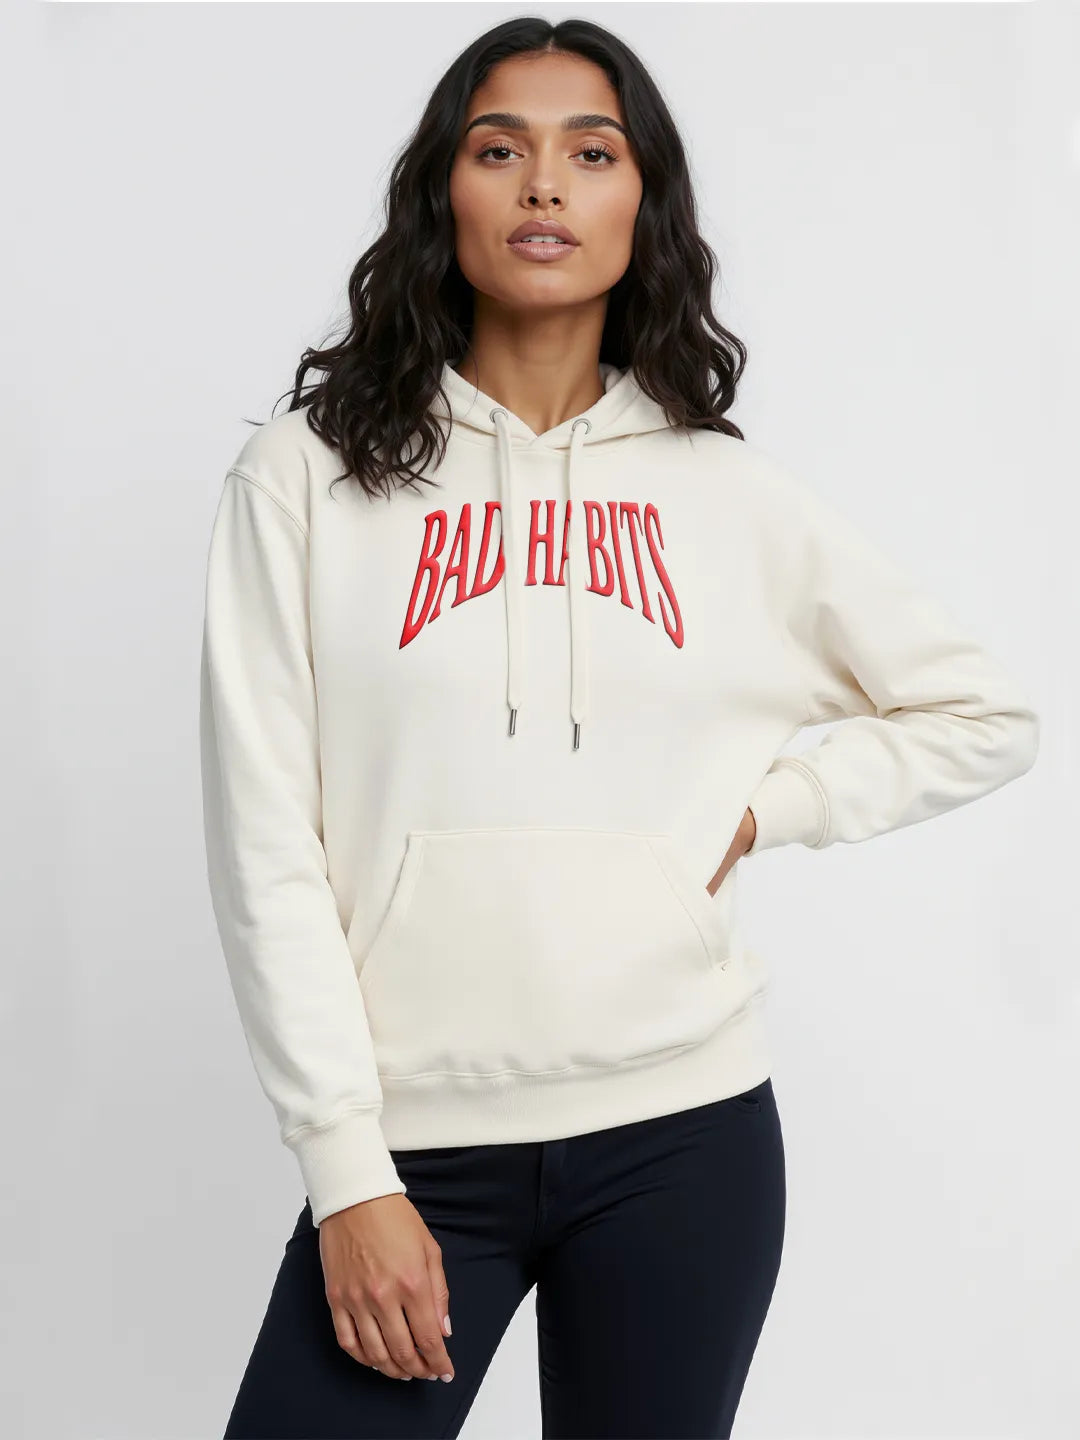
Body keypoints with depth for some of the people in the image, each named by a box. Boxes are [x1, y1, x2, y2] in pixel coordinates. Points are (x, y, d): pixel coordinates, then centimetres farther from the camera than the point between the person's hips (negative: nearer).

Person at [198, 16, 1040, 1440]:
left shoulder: (730, 493, 6)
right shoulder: (306, 478, 0)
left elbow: (986, 717, 15)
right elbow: (266, 851, -4)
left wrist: (760, 806, 1)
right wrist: (348, 1172, -8)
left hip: (682, 1135, 2)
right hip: (413, 1145, -1)